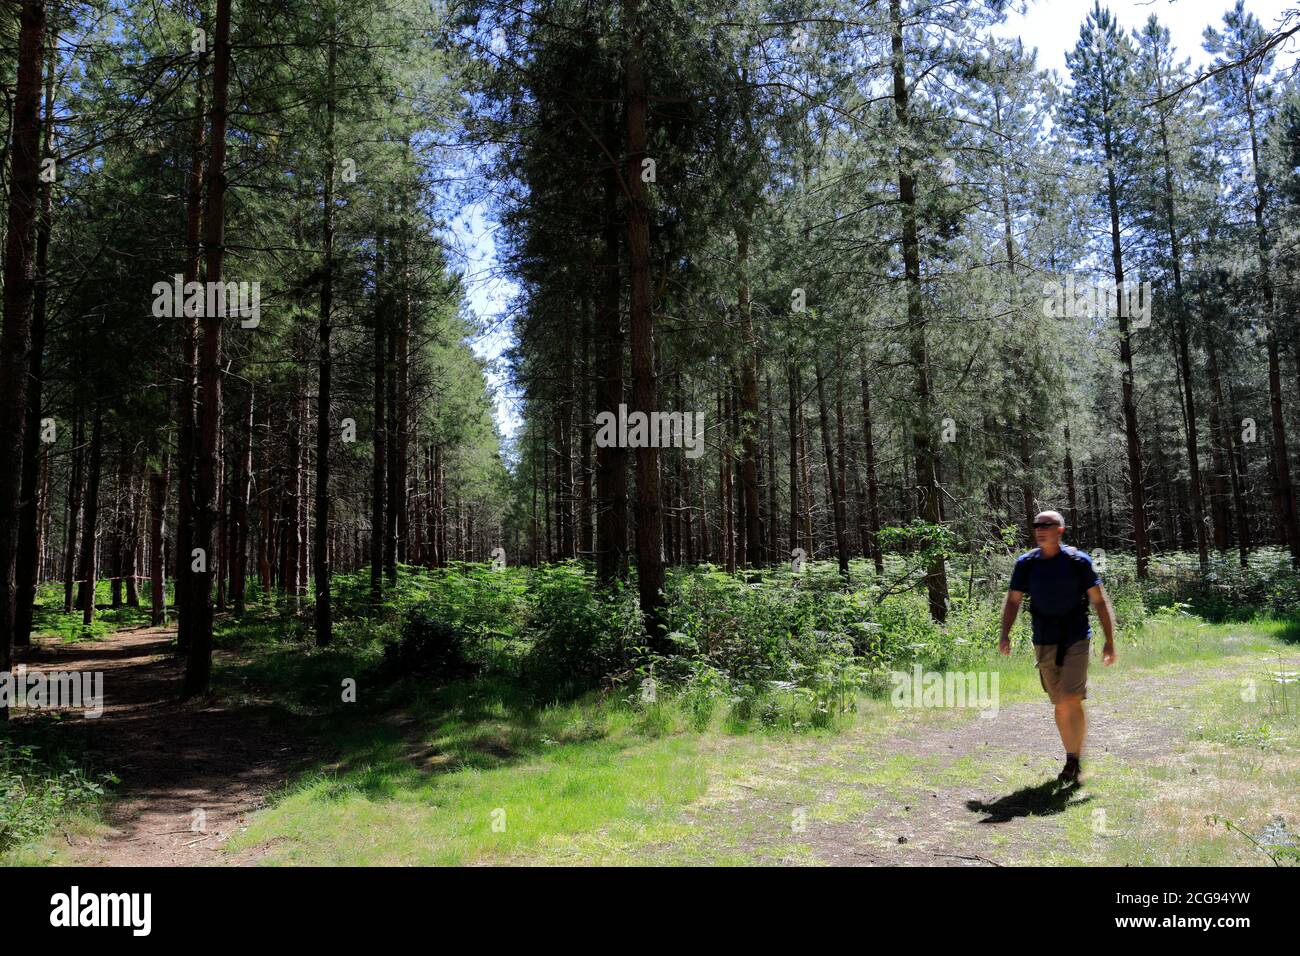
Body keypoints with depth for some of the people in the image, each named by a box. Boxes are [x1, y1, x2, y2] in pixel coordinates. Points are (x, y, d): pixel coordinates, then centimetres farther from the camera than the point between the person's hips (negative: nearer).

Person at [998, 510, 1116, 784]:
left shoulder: (1078, 561, -5)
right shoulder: (1026, 563, 1)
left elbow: (1099, 601, -1)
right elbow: (1012, 601, 5)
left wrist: (1110, 642, -3)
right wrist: (1005, 635, -8)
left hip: (1076, 640, -3)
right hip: (1044, 643, 3)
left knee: (1071, 700, -14)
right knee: (1060, 705, 11)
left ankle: (1076, 760, 1)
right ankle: (1072, 760, 27)